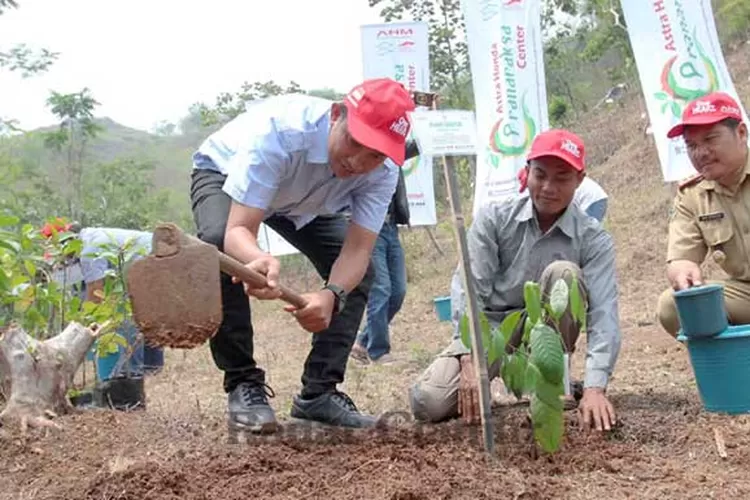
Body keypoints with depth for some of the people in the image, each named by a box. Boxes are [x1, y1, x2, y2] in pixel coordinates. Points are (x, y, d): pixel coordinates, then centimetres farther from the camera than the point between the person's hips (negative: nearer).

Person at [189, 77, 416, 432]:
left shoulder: (383, 170, -29)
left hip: (303, 200, 4)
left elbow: (357, 249, -32)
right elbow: (238, 230, -47)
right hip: (224, 173, -4)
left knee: (359, 272, -12)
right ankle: (242, 383, -19)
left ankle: (318, 393, -2)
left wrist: (331, 295, -54)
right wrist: (260, 260, -71)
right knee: (221, 245, -35)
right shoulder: (281, 131, -44)